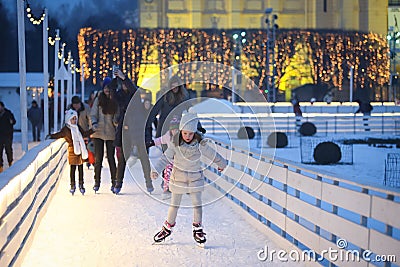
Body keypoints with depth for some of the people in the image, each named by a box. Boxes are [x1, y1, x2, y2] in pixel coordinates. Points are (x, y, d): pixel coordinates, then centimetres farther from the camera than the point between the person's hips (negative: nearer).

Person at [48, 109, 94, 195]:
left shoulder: (78, 127, 11)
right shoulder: (66, 129, -5)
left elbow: (84, 133, 22)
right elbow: (59, 134, -12)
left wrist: (92, 130, 19)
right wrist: (51, 136, -27)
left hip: (81, 150, 4)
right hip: (72, 151, -4)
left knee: (81, 168, 8)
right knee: (72, 168, 1)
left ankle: (81, 185, 16)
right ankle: (72, 185, 10)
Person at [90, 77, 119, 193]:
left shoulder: (115, 100, 4)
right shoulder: (99, 99, 4)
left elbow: (116, 117, 5)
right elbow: (93, 115, 2)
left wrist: (117, 122, -17)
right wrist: (94, 124, -16)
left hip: (110, 134, 0)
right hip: (98, 133, 0)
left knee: (111, 158, 2)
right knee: (98, 158, 2)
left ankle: (114, 182, 10)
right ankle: (97, 182, 11)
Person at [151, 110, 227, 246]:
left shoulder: (200, 144, -16)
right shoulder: (175, 144, -15)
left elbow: (213, 155, -1)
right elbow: (166, 157, -11)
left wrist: (222, 164, 12)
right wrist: (156, 170, -21)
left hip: (195, 177, 0)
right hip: (178, 176, 0)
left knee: (197, 203, 0)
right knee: (174, 204, 9)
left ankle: (197, 229, 15)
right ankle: (168, 227, 26)